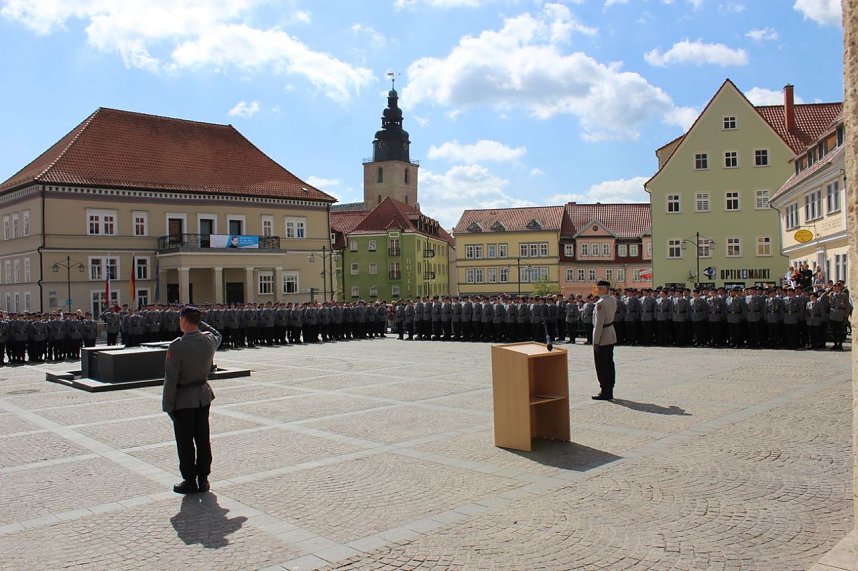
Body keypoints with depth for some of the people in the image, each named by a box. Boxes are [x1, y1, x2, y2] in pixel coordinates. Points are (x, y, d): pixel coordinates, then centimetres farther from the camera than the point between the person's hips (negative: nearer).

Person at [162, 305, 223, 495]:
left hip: (183, 400, -5)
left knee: (185, 442, 6)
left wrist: (168, 405, -9)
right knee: (203, 439, 13)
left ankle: (190, 481, 15)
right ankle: (203, 479, 21)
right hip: (204, 396, 6)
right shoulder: (209, 340, -4)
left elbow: (171, 379, -18)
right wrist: (200, 323, 16)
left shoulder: (177, 346, -21)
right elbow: (217, 334, 24)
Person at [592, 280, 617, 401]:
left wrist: (596, 341, -19)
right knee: (609, 364, 13)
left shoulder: (600, 303, -20)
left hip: (602, 337, -9)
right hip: (611, 337, 9)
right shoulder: (613, 300, 5)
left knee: (601, 366, -2)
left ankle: (604, 392, 1)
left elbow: (599, 323, -22)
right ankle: (609, 391, 18)